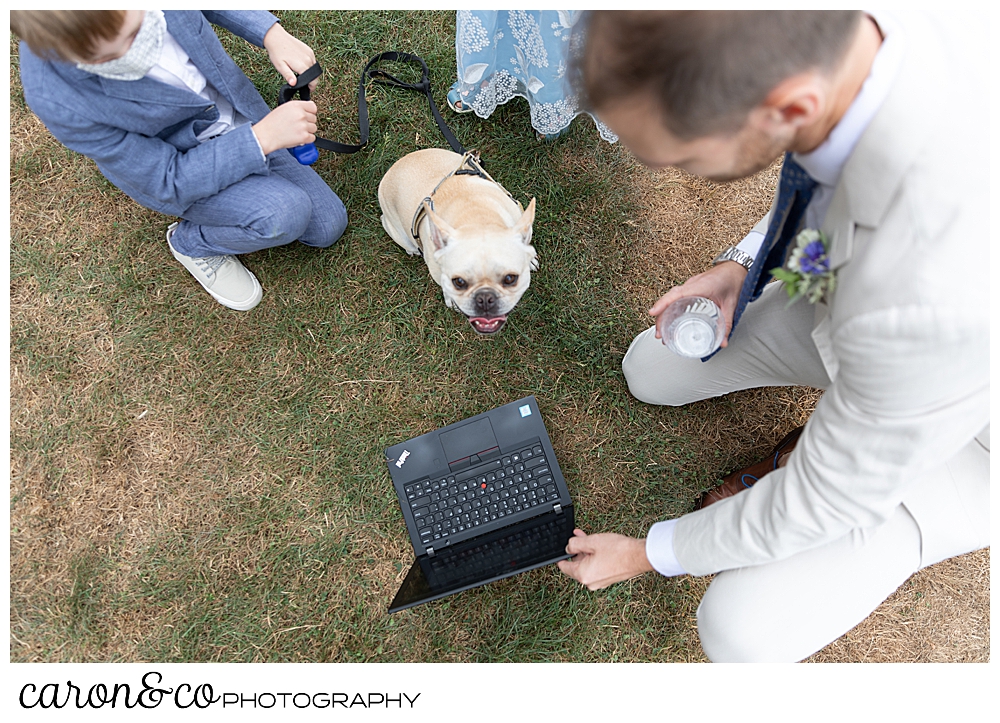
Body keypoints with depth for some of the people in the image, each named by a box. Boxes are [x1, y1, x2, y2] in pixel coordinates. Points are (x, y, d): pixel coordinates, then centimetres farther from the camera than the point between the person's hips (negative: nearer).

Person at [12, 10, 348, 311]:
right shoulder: (59, 101, -35)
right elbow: (170, 182, -28)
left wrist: (273, 35, -18)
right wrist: (263, 137, -37)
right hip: (172, 164, -4)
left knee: (328, 226, 2)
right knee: (285, 215, -29)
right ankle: (192, 241, 0)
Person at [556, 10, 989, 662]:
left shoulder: (938, 305, -47)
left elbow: (818, 503, -28)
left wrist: (645, 554, -12)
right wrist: (740, 266, -13)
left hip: (962, 433, -5)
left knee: (741, 628, -17)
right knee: (652, 371, 5)